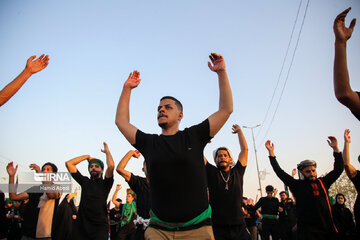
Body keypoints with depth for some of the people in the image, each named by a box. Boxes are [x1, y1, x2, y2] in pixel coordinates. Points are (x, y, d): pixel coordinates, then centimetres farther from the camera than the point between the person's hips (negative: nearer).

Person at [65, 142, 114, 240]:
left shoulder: (105, 183, 3)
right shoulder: (85, 181, 13)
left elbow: (111, 166, -17)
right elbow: (69, 163, 12)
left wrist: (107, 151, -2)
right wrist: (87, 156, 14)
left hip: (100, 226, -3)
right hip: (81, 225, 3)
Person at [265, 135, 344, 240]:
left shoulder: (322, 182, 12)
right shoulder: (297, 185, 2)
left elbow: (338, 169, 17)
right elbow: (279, 172, -1)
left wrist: (335, 148, 10)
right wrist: (271, 153, -2)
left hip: (328, 228, 4)